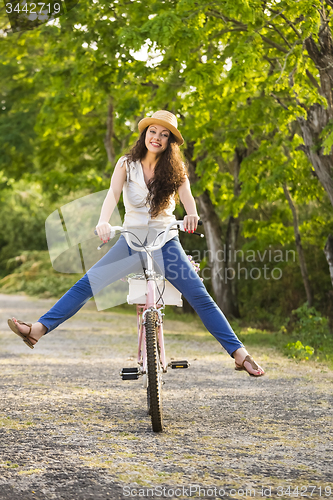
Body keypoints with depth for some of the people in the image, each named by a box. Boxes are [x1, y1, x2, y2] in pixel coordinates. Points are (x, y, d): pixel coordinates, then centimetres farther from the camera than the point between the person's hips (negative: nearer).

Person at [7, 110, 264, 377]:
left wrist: (191, 215, -41)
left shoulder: (175, 169, 1)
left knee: (200, 296, -12)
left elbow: (186, 194, -16)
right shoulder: (126, 164, 1)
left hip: (166, 242, -1)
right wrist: (103, 221, -36)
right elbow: (113, 193, -15)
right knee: (87, 283, -13)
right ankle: (39, 329, -17)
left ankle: (239, 353, -10)